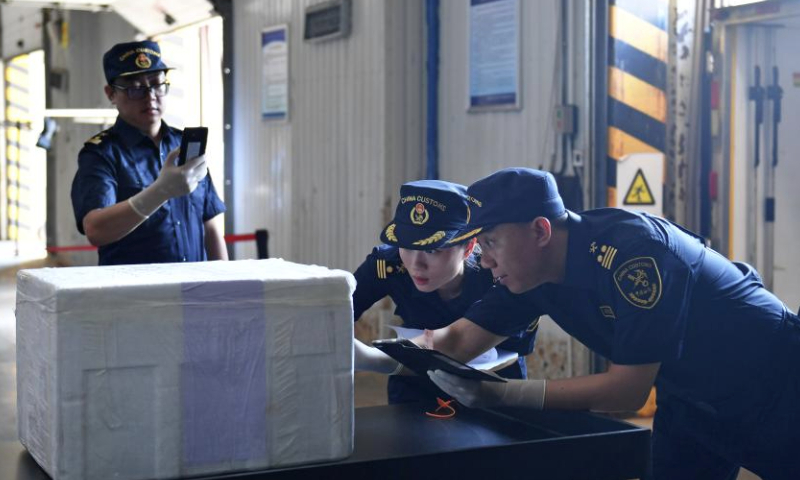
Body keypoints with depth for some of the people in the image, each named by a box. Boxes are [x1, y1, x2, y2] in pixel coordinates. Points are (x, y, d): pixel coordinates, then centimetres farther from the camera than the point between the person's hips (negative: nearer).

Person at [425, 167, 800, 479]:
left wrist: (504, 394, -34)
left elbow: (628, 390, -33)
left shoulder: (631, 250, -34)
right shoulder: (533, 272, -10)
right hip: (692, 404, 7)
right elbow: (459, 341, -1)